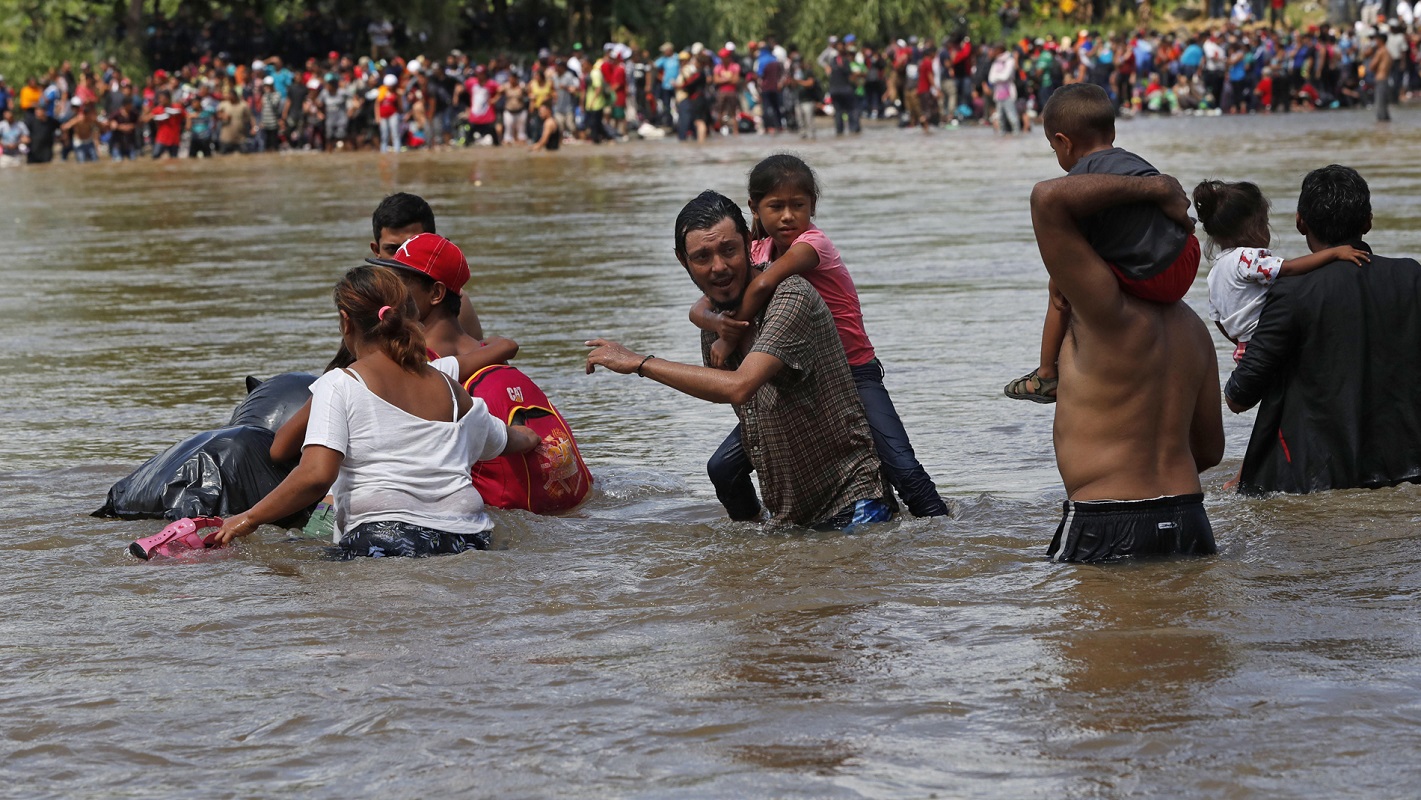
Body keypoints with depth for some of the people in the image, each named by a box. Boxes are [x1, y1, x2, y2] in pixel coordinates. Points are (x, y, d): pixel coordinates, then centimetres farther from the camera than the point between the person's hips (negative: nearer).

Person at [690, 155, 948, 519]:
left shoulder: (812, 243, -19)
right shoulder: (757, 251, 1)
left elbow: (763, 285, -38)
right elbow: (700, 308, -5)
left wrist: (731, 339, -28)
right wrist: (719, 322, -28)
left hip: (854, 375, -6)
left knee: (904, 470, -21)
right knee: (723, 469, -1)